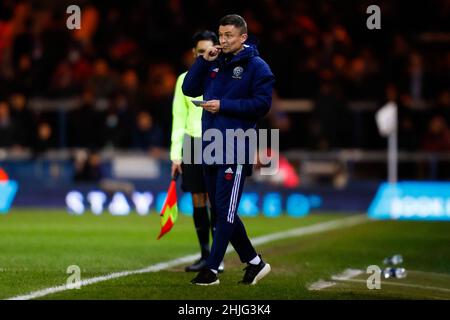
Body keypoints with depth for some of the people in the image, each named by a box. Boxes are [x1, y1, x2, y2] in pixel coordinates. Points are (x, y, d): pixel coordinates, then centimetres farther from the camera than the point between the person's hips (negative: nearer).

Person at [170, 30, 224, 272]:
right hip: (192, 145, 3)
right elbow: (178, 119, 10)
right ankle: (204, 255, 10)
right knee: (198, 200, 3)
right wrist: (176, 155, 4)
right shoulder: (185, 80, 10)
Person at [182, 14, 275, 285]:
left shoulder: (256, 66, -6)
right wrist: (203, 60, -1)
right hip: (210, 148, 7)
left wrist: (223, 106, -15)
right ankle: (255, 263, 22)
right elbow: (189, 89, 10)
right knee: (221, 210, 11)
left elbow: (263, 104, -13)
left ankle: (212, 269, -3)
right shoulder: (215, 63, 12)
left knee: (225, 210, -6)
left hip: (236, 150, -7)